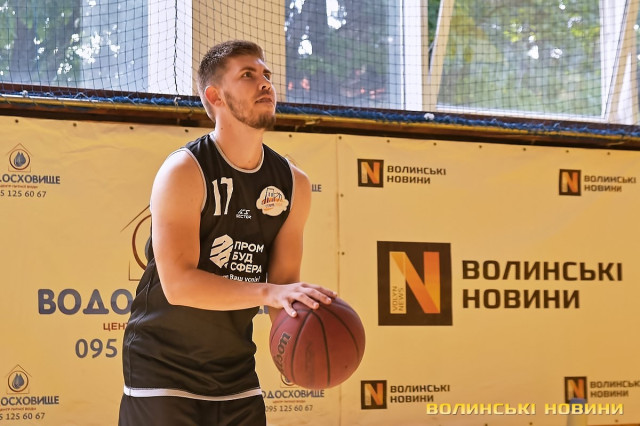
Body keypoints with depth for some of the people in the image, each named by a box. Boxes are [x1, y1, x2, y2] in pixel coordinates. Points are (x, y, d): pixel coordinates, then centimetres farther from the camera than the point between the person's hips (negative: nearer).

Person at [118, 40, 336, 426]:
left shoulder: (294, 184, 3)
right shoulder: (184, 172, -15)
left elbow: (283, 282, 4)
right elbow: (178, 283, -24)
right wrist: (268, 291, -34)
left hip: (236, 368, 6)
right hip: (163, 367, -5)